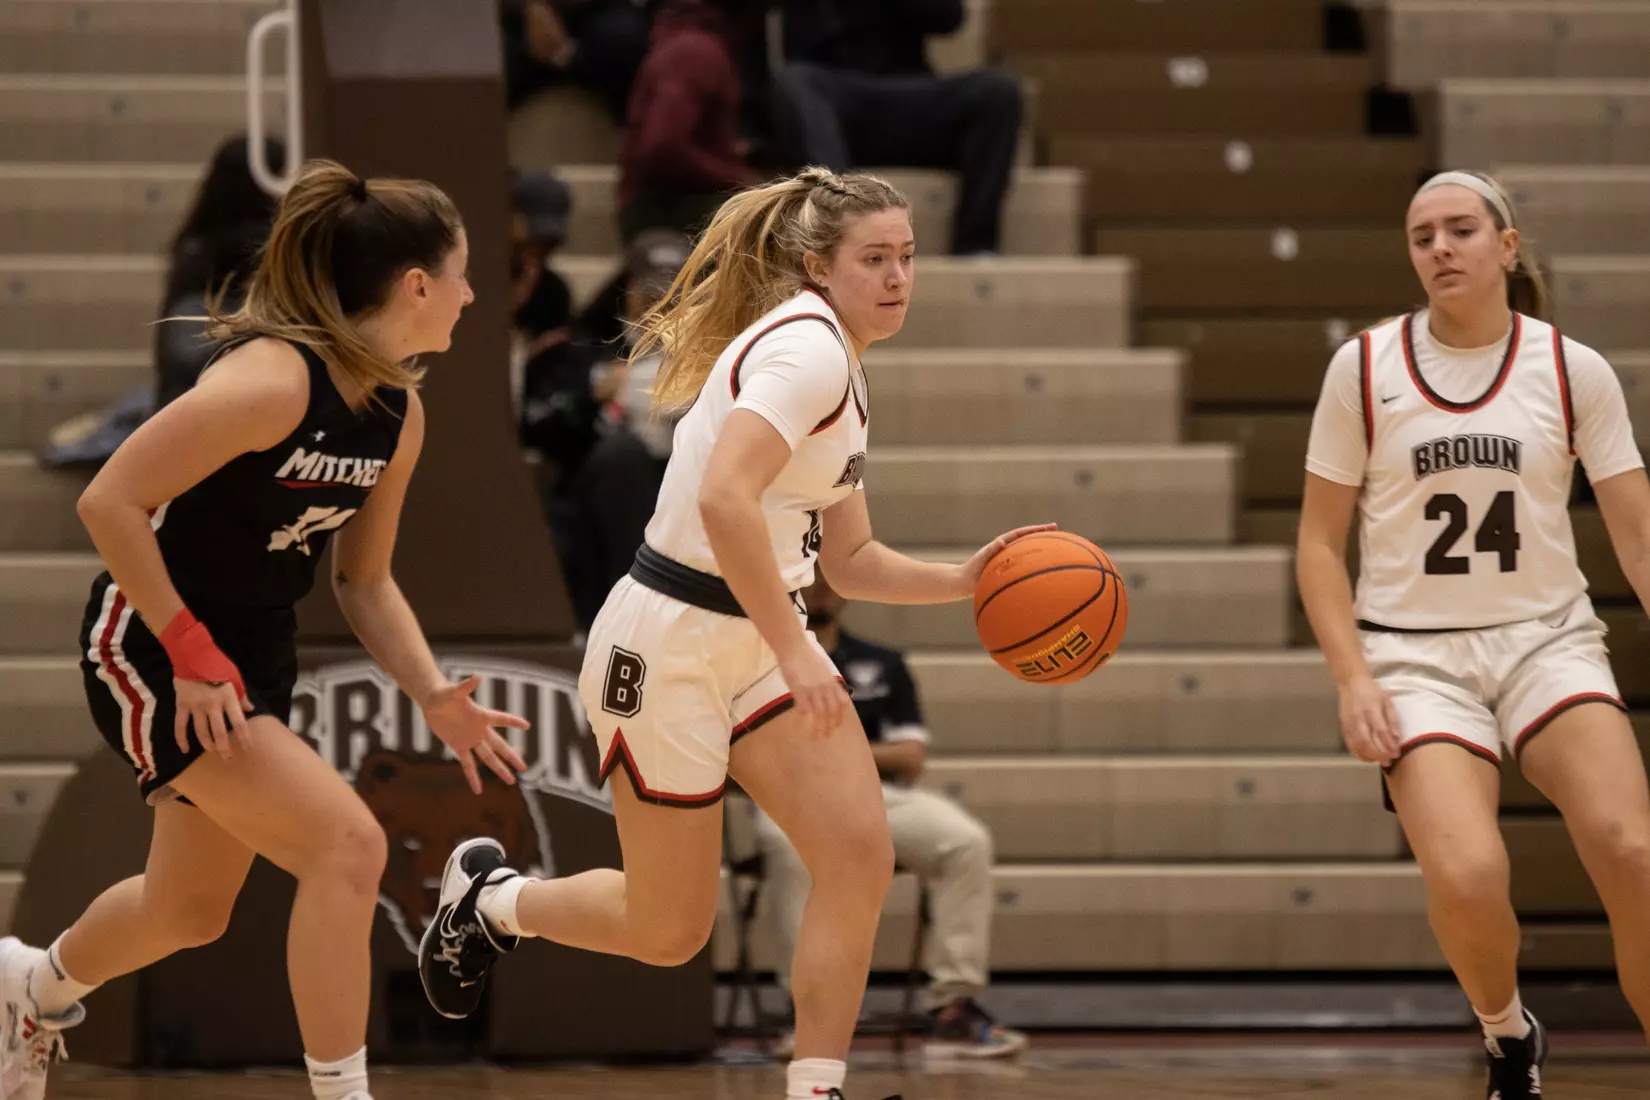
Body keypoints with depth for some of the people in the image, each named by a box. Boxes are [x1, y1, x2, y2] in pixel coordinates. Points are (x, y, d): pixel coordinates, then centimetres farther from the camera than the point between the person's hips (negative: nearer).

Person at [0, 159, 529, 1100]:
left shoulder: (399, 414, -1)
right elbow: (110, 502, -26)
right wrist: (192, 654, -24)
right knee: (347, 844, -22)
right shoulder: (273, 380, -27)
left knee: (192, 909, 22)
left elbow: (365, 579, 9)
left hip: (255, 657, 9)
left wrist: (435, 695, -7)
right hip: (152, 649, -9)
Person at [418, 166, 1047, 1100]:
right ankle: (492, 898, 31)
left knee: (860, 856, -12)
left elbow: (849, 559, 20)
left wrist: (961, 581, 3)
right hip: (669, 643, -9)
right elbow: (723, 499, -33)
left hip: (761, 639, 9)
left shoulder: (841, 374, 13)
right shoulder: (805, 346, -18)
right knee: (669, 933, 3)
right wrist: (796, 654, -31)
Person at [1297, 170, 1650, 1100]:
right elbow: (1321, 541, 5)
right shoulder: (1364, 369, 1)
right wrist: (1353, 679, -6)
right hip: (1417, 654, -1)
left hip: (1547, 640, 1)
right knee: (1467, 881, -23)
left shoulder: (1574, 370, 1)